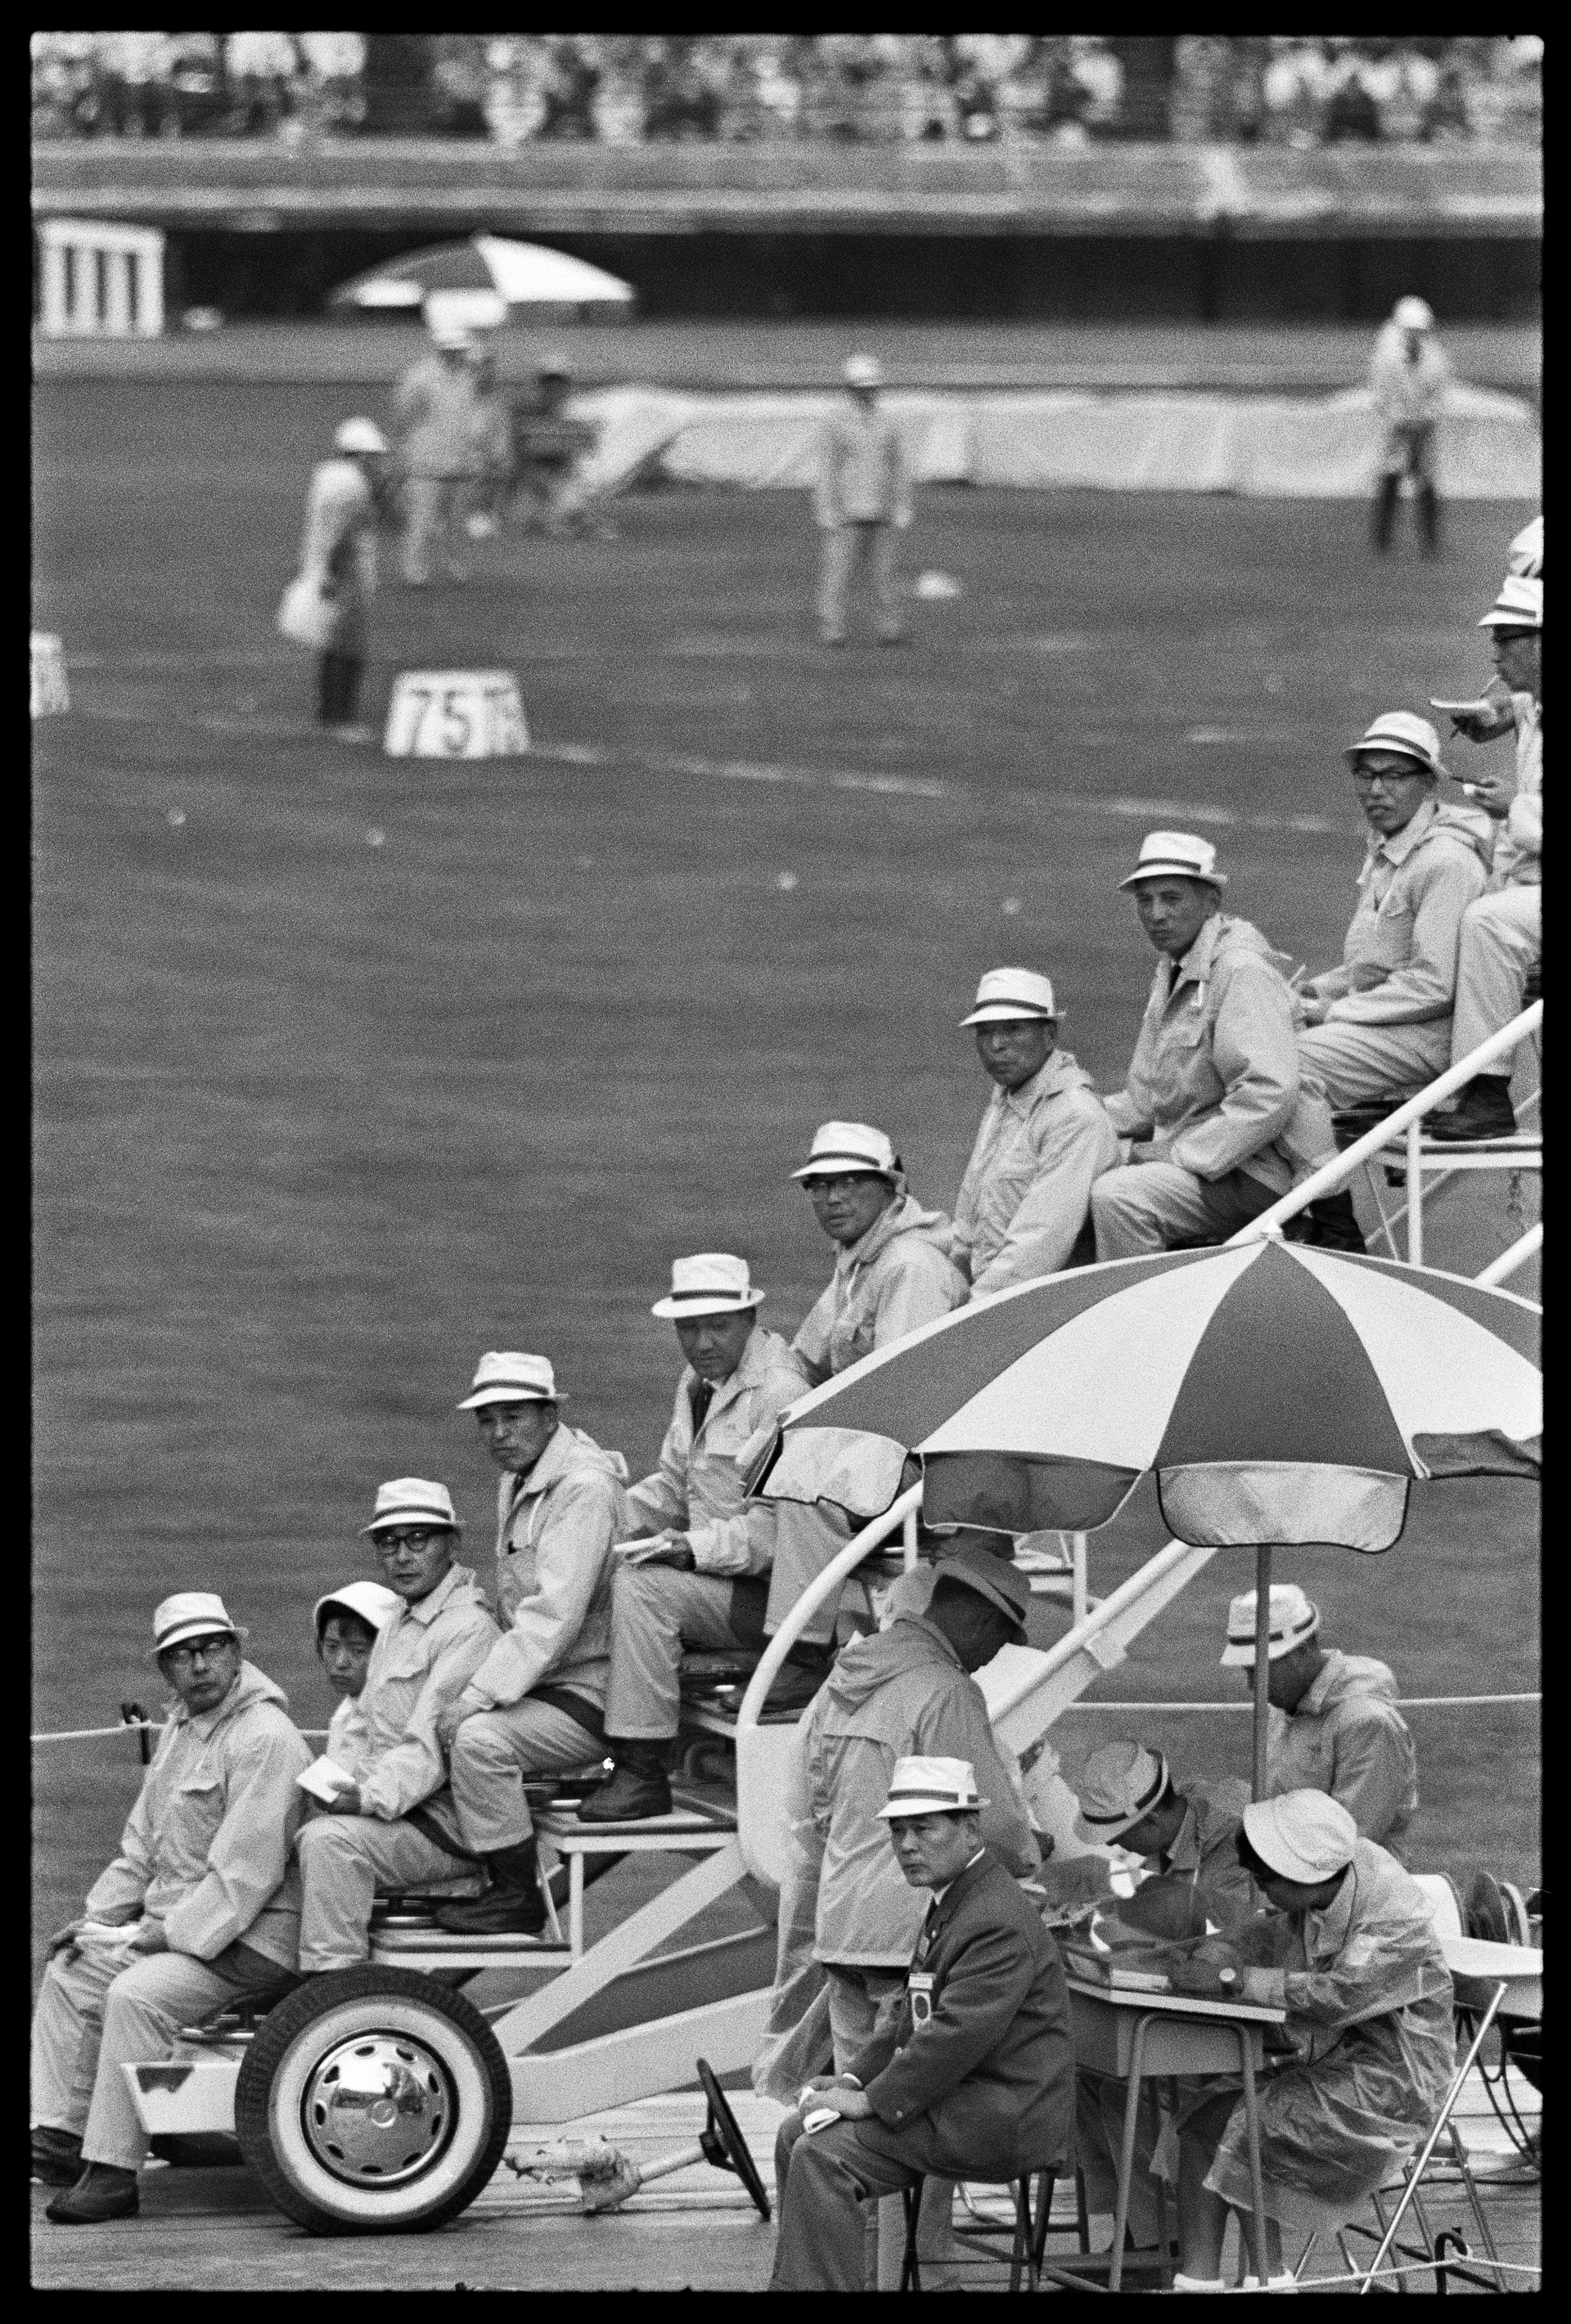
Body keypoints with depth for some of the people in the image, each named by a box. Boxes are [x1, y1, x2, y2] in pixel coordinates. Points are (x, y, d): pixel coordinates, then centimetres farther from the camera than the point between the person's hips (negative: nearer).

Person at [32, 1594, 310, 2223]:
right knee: (69, 1971, 13)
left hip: (250, 1936, -11)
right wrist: (99, 1913, 11)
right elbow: (144, 1841, 22)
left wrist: (176, 1936, -21)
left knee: (137, 1994, -29)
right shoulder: (181, 1726, 13)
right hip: (174, 1922, 11)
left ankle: (114, 2171, -28)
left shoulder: (264, 1738, -19)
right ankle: (61, 2137, 12)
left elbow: (246, 1870, -23)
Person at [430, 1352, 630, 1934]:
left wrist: (478, 1697, -27)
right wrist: (481, 1688, 7)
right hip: (543, 1685, 10)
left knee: (479, 1738, -30)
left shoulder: (583, 1488, -20)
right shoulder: (515, 1483, 13)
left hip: (589, 1699, -10)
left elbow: (554, 1615, -27)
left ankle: (517, 1899, -17)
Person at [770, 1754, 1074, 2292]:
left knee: (822, 2157, -20)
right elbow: (913, 2018, 23)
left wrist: (872, 2100, -20)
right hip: (960, 2098, 11)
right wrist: (857, 2078, 8)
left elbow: (957, 2035, -27)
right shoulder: (954, 1902, 16)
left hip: (1002, 2120, -11)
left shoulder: (998, 1922, -20)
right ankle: (793, 2285, 14)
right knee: (798, 2133, 11)